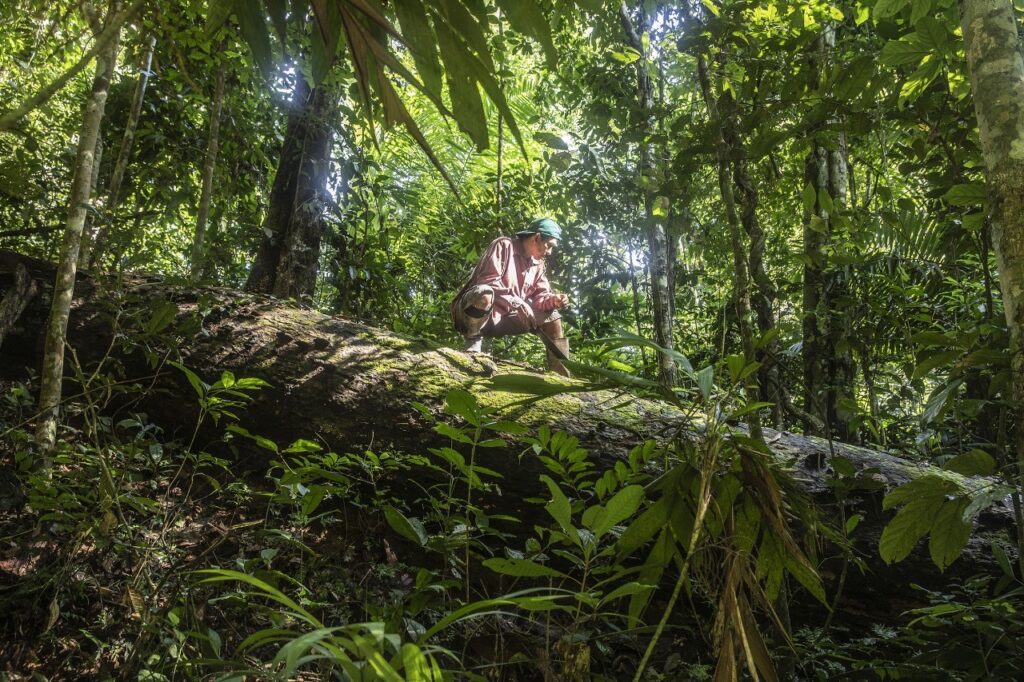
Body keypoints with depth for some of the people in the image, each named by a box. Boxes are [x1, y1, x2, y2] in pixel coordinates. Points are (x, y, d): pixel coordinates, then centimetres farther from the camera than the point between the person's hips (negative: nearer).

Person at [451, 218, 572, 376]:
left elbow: (540, 296, 8)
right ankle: (473, 342, -17)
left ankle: (561, 375, -2)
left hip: (502, 318, 8)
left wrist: (553, 300, -16)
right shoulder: (504, 246, -11)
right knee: (484, 294, -42)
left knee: (551, 316, 0)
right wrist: (517, 303, -28)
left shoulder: (537, 265, 13)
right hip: (470, 313, -7)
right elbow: (488, 280, -22)